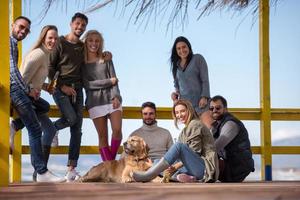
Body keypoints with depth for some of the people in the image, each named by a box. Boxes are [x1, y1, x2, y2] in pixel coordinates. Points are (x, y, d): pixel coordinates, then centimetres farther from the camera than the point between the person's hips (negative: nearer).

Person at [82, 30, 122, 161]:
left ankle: (112, 162, 4)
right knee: (102, 136, -3)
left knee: (117, 130, -13)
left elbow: (114, 79, 7)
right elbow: (86, 84, -4)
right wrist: (109, 81, -4)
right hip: (95, 102, -2)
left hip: (112, 98, 2)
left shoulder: (106, 59, 14)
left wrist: (116, 96, -9)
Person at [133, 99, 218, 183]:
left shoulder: (195, 124, -3)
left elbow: (194, 153, -12)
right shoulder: (185, 131, 23)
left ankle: (147, 175, -32)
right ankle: (189, 177, -18)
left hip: (205, 166, -10)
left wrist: (175, 167, -16)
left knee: (179, 145, -29)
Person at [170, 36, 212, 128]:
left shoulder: (198, 59, 7)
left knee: (210, 128, -19)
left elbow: (205, 79, 0)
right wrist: (175, 93, 5)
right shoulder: (176, 65, 17)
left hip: (200, 101, -3)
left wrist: (204, 97, -11)